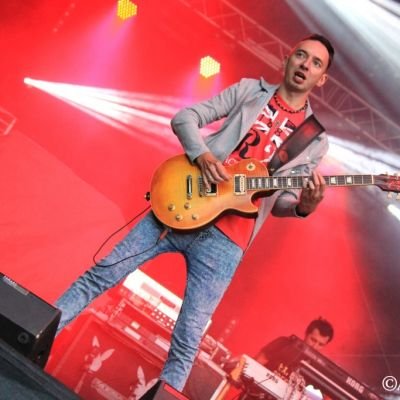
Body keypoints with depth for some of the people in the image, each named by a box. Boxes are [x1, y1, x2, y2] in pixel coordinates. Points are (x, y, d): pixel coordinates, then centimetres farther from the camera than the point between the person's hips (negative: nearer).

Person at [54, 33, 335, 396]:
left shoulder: (315, 139, 10)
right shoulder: (250, 90, 9)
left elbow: (281, 200, 9)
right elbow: (185, 117, 5)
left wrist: (303, 206, -13)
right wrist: (202, 154, -14)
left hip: (225, 239, 0)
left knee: (187, 341, 0)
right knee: (102, 274, 6)